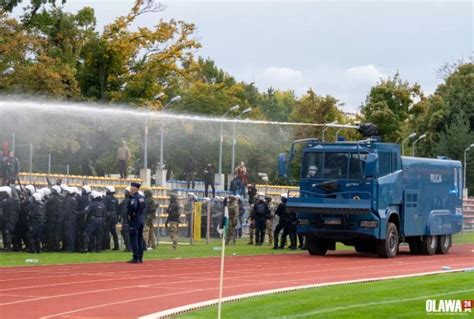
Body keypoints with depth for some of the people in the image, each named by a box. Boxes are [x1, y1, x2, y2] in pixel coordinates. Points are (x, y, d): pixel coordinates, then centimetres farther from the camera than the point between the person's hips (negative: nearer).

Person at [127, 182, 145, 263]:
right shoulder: (142, 197, 13)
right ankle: (140, 257, 14)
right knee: (140, 239, 12)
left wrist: (129, 215, -14)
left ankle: (136, 258, -8)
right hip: (142, 220, 9)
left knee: (134, 239, -6)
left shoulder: (134, 197, -15)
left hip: (134, 220, -9)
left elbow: (133, 207, -29)